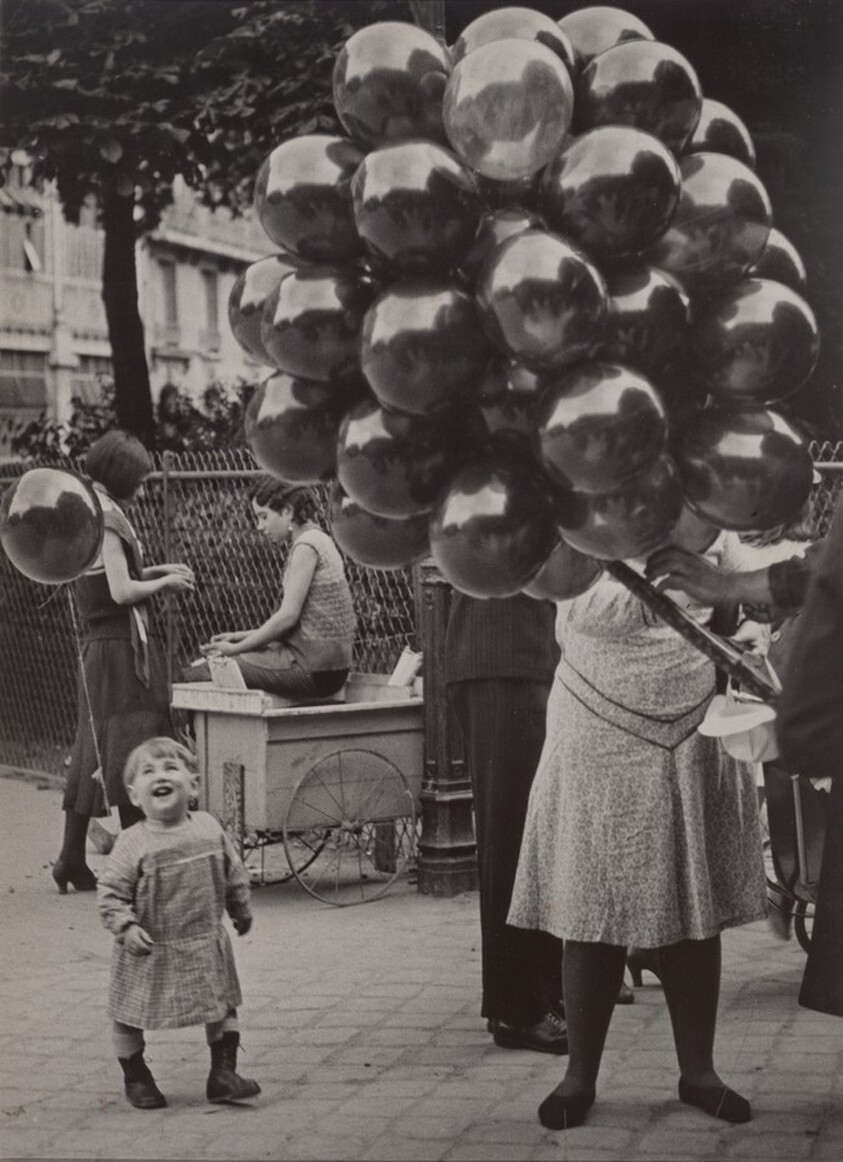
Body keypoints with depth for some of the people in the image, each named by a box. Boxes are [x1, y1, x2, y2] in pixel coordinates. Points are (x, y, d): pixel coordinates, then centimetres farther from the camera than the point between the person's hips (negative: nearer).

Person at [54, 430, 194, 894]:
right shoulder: (105, 516, -15)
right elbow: (121, 591, -20)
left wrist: (152, 571, 17)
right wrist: (165, 582, -5)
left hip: (97, 647, 9)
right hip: (123, 646, -9)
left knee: (95, 752, 12)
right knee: (130, 751, -5)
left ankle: (72, 858, 15)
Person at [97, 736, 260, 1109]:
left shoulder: (209, 829, -3)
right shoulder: (133, 844, -15)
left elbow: (233, 875, 11)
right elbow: (110, 891, -13)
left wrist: (242, 911, 19)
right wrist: (126, 927, -25)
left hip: (207, 946, 3)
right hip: (151, 952, -3)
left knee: (223, 1008, 9)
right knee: (130, 1015, 8)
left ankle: (223, 1074, 22)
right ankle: (135, 1078, 28)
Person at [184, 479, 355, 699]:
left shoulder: (307, 545, -11)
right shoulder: (316, 541, 18)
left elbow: (288, 616, -16)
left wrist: (236, 648, -8)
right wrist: (243, 636, 13)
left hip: (313, 669, -10)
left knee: (196, 675, -9)